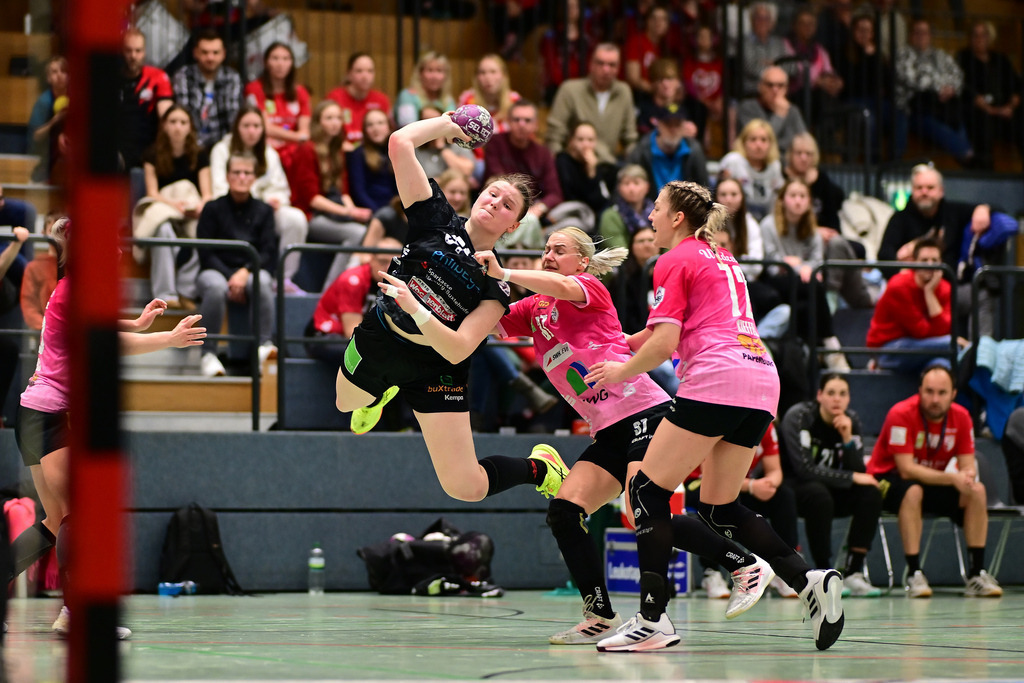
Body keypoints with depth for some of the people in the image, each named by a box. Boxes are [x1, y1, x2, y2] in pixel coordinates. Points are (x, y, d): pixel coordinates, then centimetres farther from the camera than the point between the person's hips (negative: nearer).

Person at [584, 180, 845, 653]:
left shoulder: (675, 261, 2)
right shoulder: (724, 260, 26)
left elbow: (664, 344, -7)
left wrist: (620, 371, 9)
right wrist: (629, 341, 34)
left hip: (715, 380, -8)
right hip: (762, 381, 8)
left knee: (647, 489, -1)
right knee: (718, 507, 14)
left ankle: (652, 619, -9)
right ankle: (808, 579, -5)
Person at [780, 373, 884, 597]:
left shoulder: (851, 420, -2)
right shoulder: (798, 417, -19)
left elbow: (858, 472, -9)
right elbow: (804, 469, -27)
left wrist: (848, 438, -24)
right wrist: (851, 478, -24)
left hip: (829, 489, 6)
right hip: (792, 490, -6)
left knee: (871, 493, -20)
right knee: (818, 494, -37)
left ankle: (853, 573, -20)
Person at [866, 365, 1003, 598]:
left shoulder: (961, 417, -8)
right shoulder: (901, 414, -24)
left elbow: (968, 465, -9)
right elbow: (906, 469, -29)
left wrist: (967, 476, -35)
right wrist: (952, 478, -38)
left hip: (933, 480, 5)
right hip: (888, 479, -5)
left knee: (977, 491, -18)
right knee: (913, 491, -38)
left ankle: (977, 574, -17)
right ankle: (914, 575, -35)